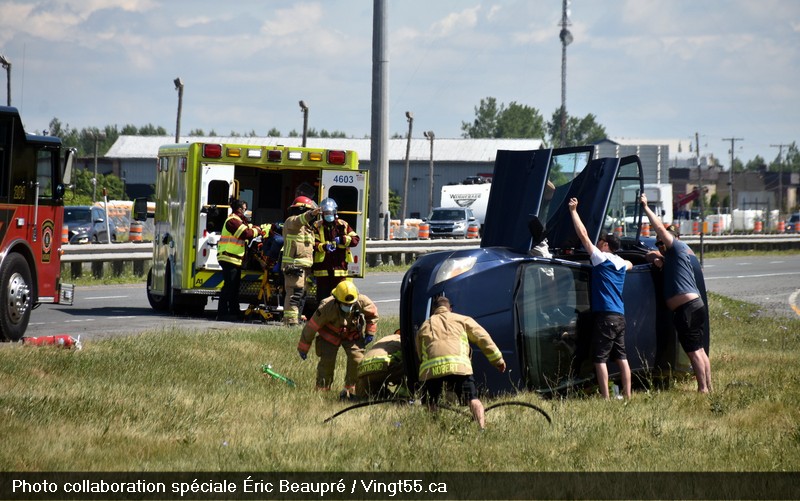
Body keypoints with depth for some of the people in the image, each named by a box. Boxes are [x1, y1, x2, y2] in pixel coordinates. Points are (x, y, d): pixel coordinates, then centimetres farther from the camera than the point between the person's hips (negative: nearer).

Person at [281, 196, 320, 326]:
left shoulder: (306, 226, 26)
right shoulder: (291, 221, -6)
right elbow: (298, 221, -31)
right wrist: (311, 214, -48)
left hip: (303, 266, 10)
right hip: (294, 265, -10)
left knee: (301, 294, 15)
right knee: (295, 293, -16)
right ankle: (291, 320, -19)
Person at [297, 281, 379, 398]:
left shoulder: (362, 302, -29)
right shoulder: (326, 308, -36)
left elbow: (373, 313, -5)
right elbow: (311, 327, -26)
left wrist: (370, 333, -6)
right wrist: (303, 348, -17)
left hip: (353, 334, 2)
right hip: (331, 334, -2)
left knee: (357, 358, -12)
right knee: (327, 360, -13)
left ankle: (350, 390, 2)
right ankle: (322, 391, 0)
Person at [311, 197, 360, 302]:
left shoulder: (343, 225, 9)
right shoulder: (317, 226, 5)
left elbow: (355, 239, 3)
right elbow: (313, 243, -7)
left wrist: (342, 240, -13)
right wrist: (324, 246, -25)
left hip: (339, 266, 1)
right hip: (322, 268, -1)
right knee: (322, 296, 3)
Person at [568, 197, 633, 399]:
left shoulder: (601, 258, -6)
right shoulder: (621, 263, 15)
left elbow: (583, 235, -7)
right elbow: (630, 265, 41)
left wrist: (573, 211, 0)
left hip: (605, 315, -8)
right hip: (620, 316, 8)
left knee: (600, 358, -7)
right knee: (621, 357, 11)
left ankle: (605, 398, -13)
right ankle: (627, 395, 10)